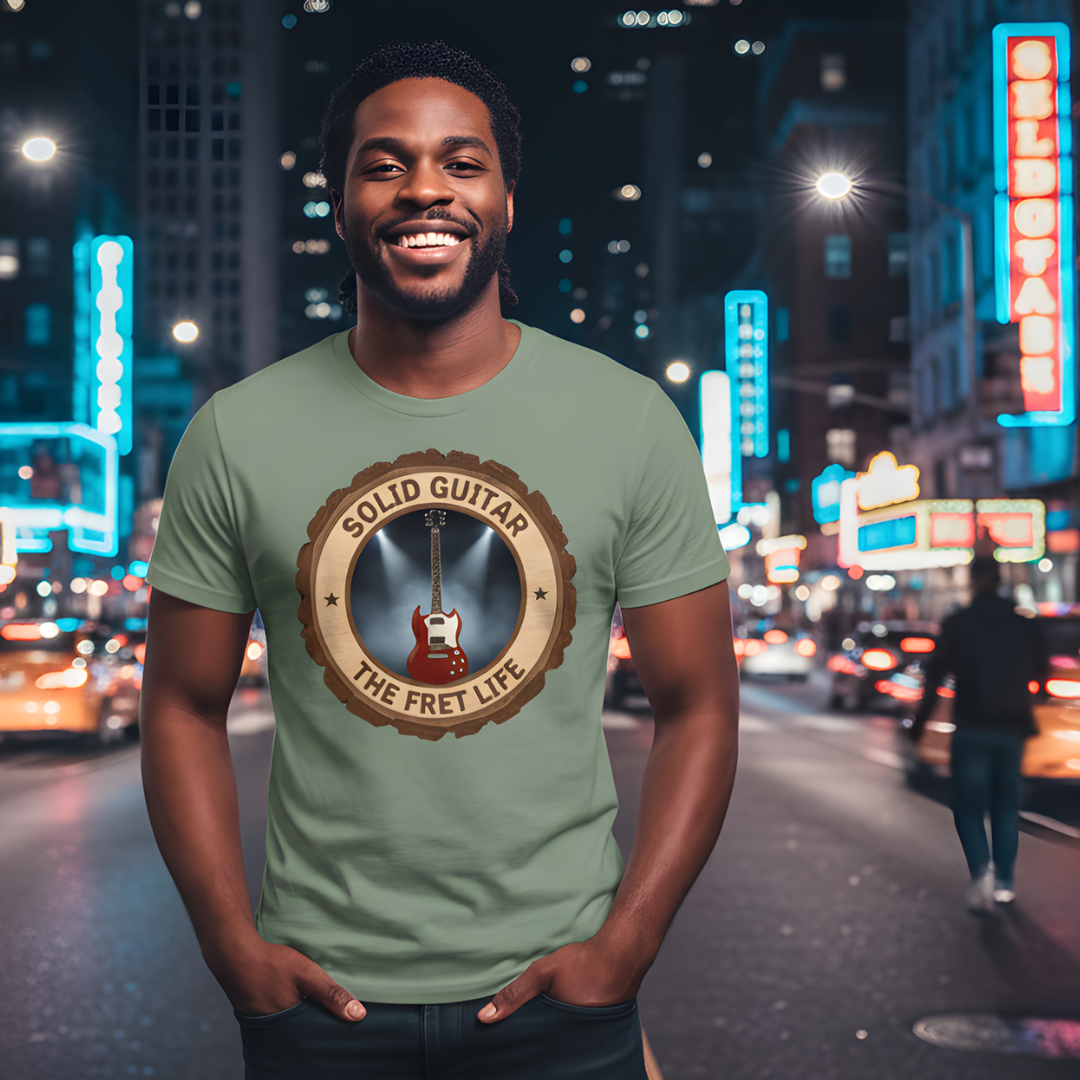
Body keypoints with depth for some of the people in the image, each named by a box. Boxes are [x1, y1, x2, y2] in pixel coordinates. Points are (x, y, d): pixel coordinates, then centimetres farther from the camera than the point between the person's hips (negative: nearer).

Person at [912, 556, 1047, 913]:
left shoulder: (956, 625, -6)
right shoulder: (1025, 625, 3)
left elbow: (935, 676, -6)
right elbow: (1040, 672, 15)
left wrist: (920, 721, 3)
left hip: (972, 729, -3)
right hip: (1012, 728, 3)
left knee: (968, 805, 3)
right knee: (1006, 805, 14)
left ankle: (981, 871, -19)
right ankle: (1004, 883, 13)